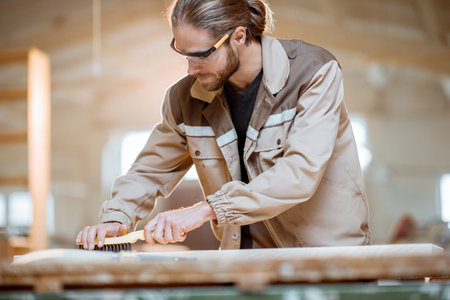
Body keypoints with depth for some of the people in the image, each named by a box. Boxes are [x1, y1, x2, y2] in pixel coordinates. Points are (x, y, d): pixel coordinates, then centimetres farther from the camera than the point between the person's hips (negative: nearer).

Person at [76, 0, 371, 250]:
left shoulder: (315, 71, -12)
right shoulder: (184, 99, 2)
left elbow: (301, 173, -24)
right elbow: (151, 170, 16)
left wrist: (206, 209, -30)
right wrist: (116, 220, -5)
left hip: (330, 250, -3)